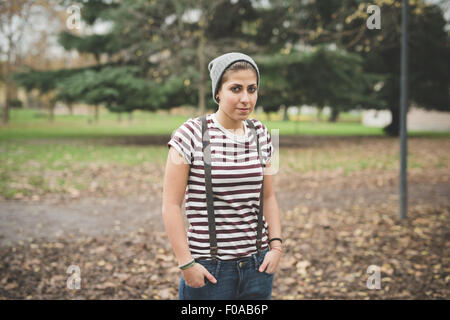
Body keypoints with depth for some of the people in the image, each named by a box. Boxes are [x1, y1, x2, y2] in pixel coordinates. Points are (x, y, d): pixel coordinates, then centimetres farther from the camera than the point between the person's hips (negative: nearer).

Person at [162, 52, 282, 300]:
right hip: (209, 268, -4)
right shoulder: (191, 135, -9)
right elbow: (171, 205, -9)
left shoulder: (260, 134, 6)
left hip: (257, 264, 5)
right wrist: (185, 263, -12)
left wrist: (276, 245, 4)